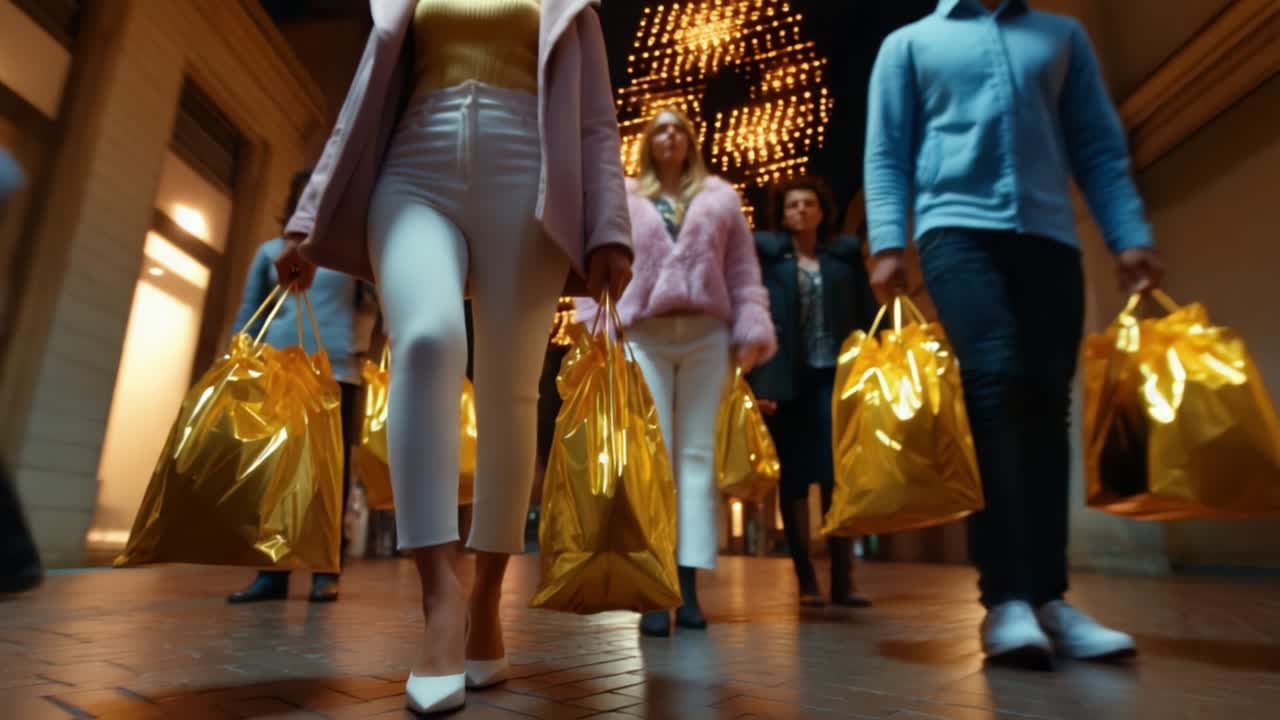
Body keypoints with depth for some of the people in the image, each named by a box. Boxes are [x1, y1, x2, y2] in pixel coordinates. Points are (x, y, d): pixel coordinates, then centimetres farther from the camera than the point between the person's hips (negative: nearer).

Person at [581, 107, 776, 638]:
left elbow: (742, 269, 11)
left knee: (698, 455, -1)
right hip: (644, 336, -1)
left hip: (706, 335, 1)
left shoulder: (719, 197, 19)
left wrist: (752, 329, 1)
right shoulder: (621, 199, 17)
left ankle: (688, 585, 4)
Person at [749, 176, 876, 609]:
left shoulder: (846, 252, 13)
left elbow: (867, 313, 11)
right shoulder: (765, 251, 7)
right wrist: (759, 381, -8)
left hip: (834, 375, 1)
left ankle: (843, 581, 7)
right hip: (787, 378, -1)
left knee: (837, 475, 0)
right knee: (795, 477, 3)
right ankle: (806, 581, 11)